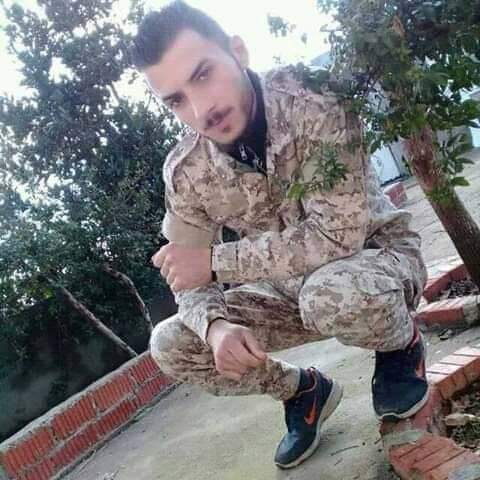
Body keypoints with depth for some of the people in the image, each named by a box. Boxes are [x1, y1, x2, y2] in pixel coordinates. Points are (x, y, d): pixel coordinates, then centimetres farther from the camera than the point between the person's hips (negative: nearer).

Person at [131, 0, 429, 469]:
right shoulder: (185, 172, -14)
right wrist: (216, 325, -29)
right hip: (290, 289, 5)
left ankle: (403, 344, -2)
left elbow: (338, 233, -34)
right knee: (169, 347, -6)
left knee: (332, 294, -40)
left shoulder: (312, 99, -29)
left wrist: (216, 261, -29)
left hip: (377, 255, -4)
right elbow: (189, 281, -6)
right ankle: (303, 390, 15)